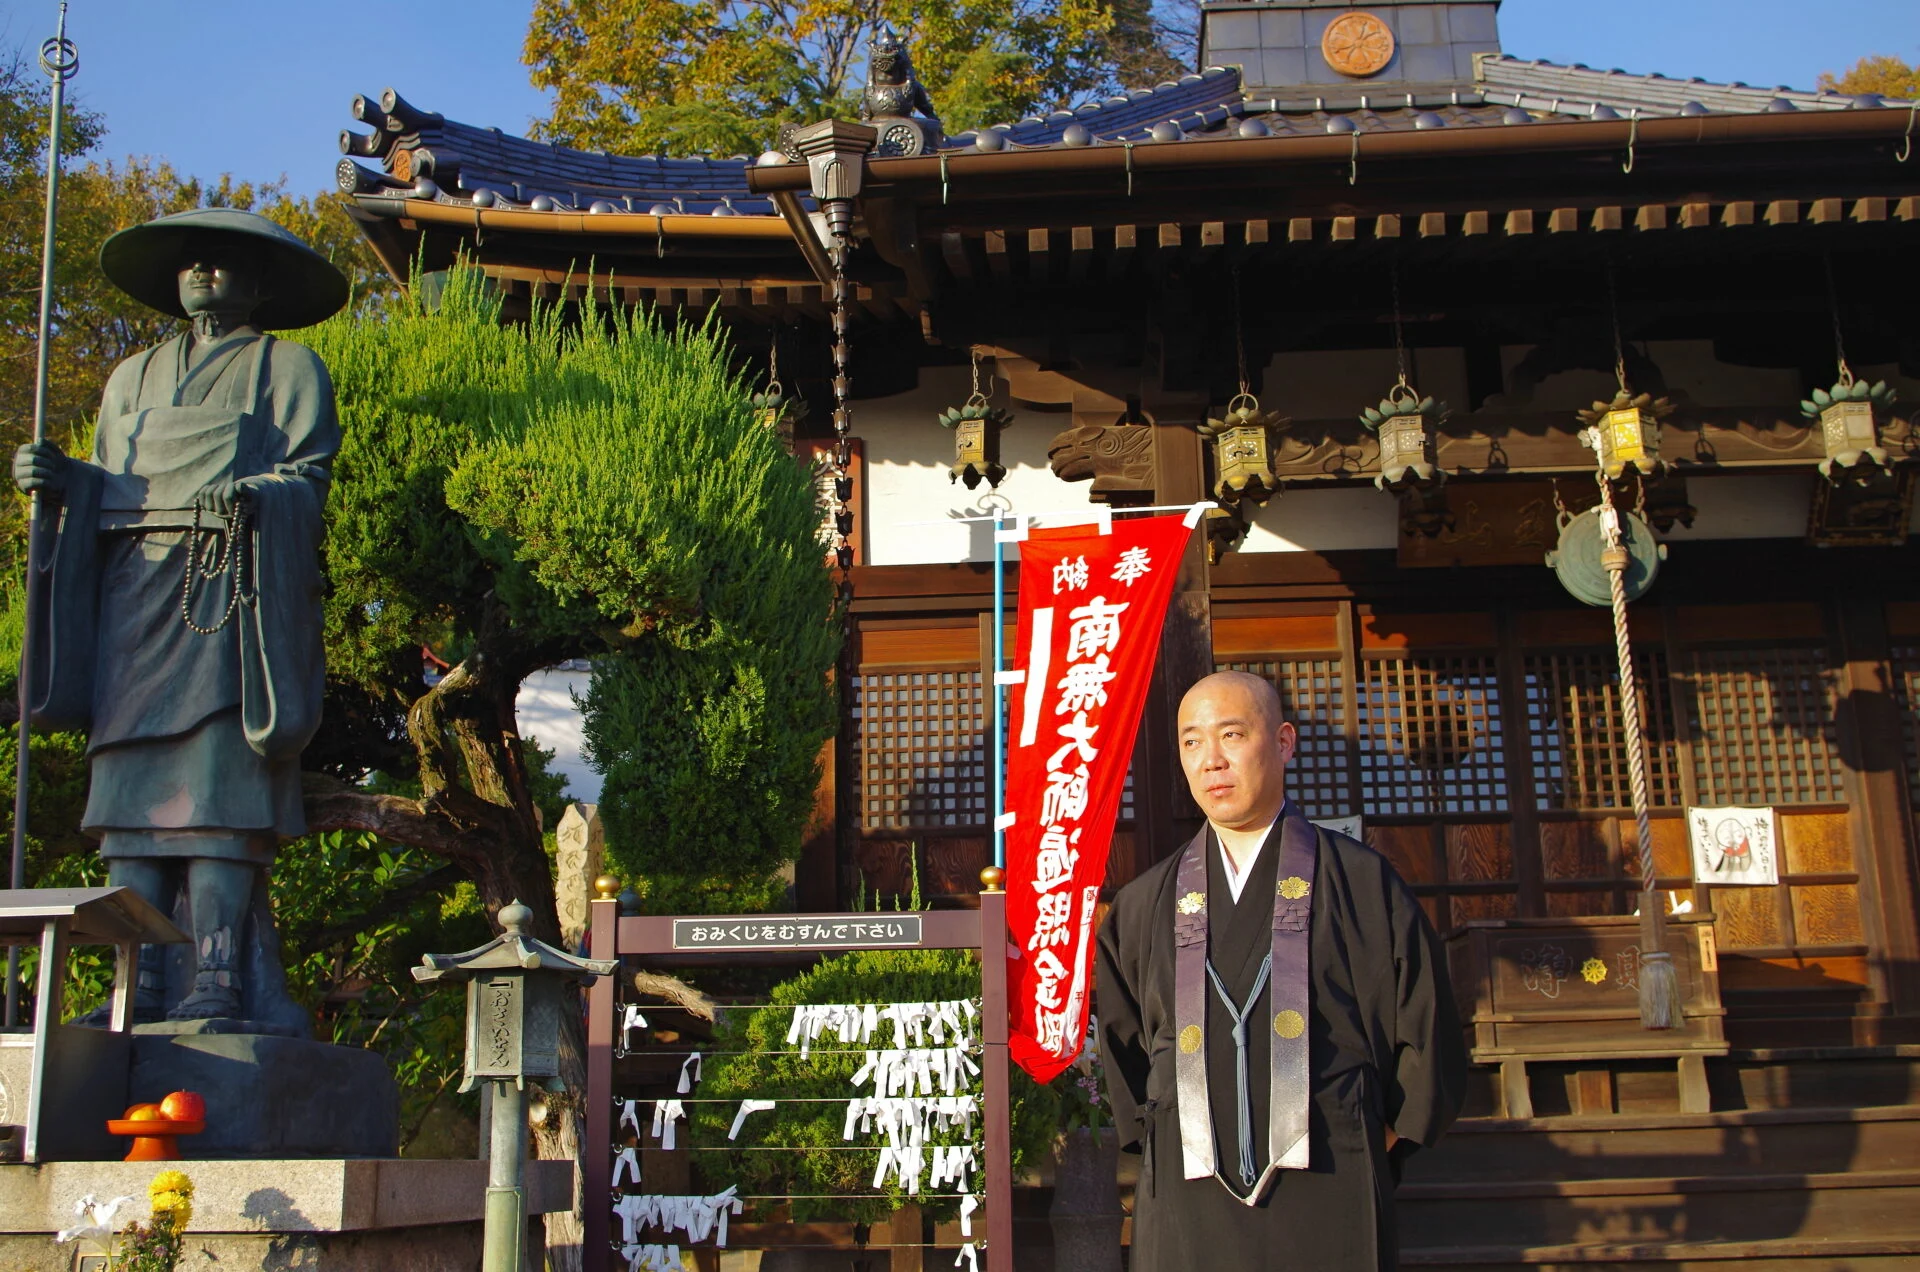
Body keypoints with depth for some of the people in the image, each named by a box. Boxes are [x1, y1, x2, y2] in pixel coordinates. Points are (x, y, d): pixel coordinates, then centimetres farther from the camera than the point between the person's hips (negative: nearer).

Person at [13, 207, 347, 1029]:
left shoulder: (286, 366, 14)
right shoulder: (132, 379, 28)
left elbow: (310, 475, 1)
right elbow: (104, 491, 21)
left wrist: (255, 494, -19)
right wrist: (60, 479, 0)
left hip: (232, 597, -5)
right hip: (135, 593, 5)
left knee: (217, 788, -16)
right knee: (130, 781, -7)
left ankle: (217, 979, -20)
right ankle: (138, 984, -9)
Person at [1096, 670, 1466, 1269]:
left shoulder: (1362, 883, 2)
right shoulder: (1144, 906, 10)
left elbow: (1428, 1040, 4)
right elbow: (1120, 1043, 20)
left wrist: (1371, 1150, 3)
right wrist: (1157, 1141, 10)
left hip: (1328, 1202, -2)